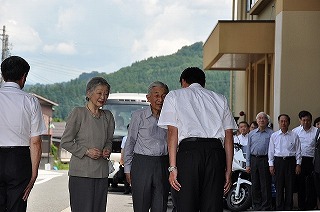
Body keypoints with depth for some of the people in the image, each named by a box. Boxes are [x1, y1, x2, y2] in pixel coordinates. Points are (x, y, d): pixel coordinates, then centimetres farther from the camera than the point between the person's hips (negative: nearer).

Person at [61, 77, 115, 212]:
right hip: (81, 172, -5)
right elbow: (65, 142, -3)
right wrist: (86, 151, -12)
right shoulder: (78, 113, -4)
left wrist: (107, 150, 0)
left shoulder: (108, 116, 12)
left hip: (101, 172, 5)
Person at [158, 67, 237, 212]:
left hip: (189, 150, -3)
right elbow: (229, 136, 15)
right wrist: (228, 170, 14)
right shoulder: (220, 99, 24)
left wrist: (172, 167, -2)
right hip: (216, 152, 3)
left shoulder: (174, 96, 15)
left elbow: (172, 132, 3)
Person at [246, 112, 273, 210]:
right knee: (255, 185, 7)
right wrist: (248, 164, 8)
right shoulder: (252, 134, 14)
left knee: (265, 185, -4)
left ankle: (266, 207, 1)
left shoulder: (271, 134, 0)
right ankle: (256, 206, 16)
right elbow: (248, 149, 15)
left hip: (265, 160, -4)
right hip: (254, 159, 4)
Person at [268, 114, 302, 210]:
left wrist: (298, 164, 0)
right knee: (279, 186, 2)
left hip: (290, 161, 0)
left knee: (290, 185, 2)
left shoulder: (294, 136, 4)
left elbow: (298, 151, 6)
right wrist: (271, 165, 2)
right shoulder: (274, 136, 6)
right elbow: (271, 151, 8)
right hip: (278, 161, 1)